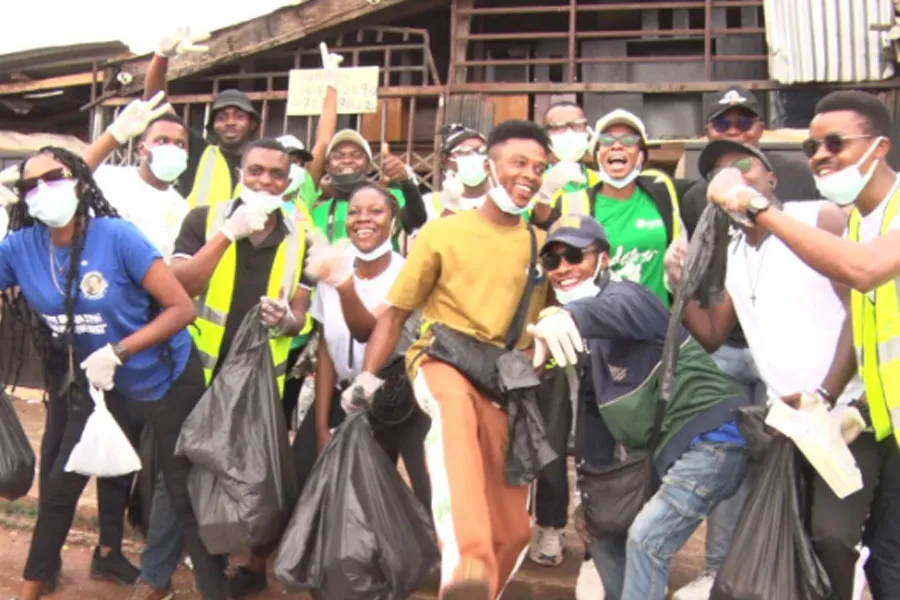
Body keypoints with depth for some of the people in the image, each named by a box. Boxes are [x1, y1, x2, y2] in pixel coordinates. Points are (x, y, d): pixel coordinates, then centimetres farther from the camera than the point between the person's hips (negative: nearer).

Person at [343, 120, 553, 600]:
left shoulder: (543, 246, 8)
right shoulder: (443, 232, 2)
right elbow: (396, 311, 4)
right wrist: (368, 374, -7)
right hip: (444, 361, -3)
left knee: (511, 526, 1)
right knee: (453, 417, -41)